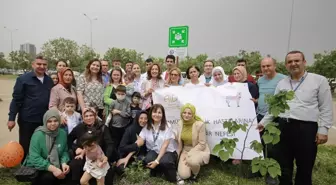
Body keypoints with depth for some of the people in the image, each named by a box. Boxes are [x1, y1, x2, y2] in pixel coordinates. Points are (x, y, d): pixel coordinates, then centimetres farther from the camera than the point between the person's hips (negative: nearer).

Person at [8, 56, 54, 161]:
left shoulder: (49, 80, 6)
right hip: (27, 119, -4)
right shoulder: (23, 79, -7)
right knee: (25, 146, 10)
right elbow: (16, 99, -8)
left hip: (44, 120, 4)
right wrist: (11, 118, -10)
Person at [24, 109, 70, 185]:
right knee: (49, 177, -31)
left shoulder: (63, 133, -3)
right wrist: (52, 169, -32)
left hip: (55, 166, 4)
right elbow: (35, 158, -22)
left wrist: (64, 163, -20)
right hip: (36, 167, -4)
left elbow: (64, 151, 2)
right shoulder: (38, 134, -17)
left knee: (66, 173, -23)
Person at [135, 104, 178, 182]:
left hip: (168, 152, -2)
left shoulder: (167, 126, -9)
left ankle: (173, 179, -2)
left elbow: (164, 146, -15)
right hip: (153, 151, 2)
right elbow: (138, 143, -10)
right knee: (147, 160, -31)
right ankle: (156, 170, 5)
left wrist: (157, 161, -26)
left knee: (164, 162, -35)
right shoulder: (146, 127, 0)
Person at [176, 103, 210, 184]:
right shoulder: (180, 123, -5)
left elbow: (202, 144, -18)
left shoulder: (199, 124, -21)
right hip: (185, 150, 4)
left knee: (192, 160, -37)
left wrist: (189, 155, -22)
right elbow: (179, 141, 6)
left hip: (199, 150, -3)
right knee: (184, 175, -15)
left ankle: (195, 174, -1)